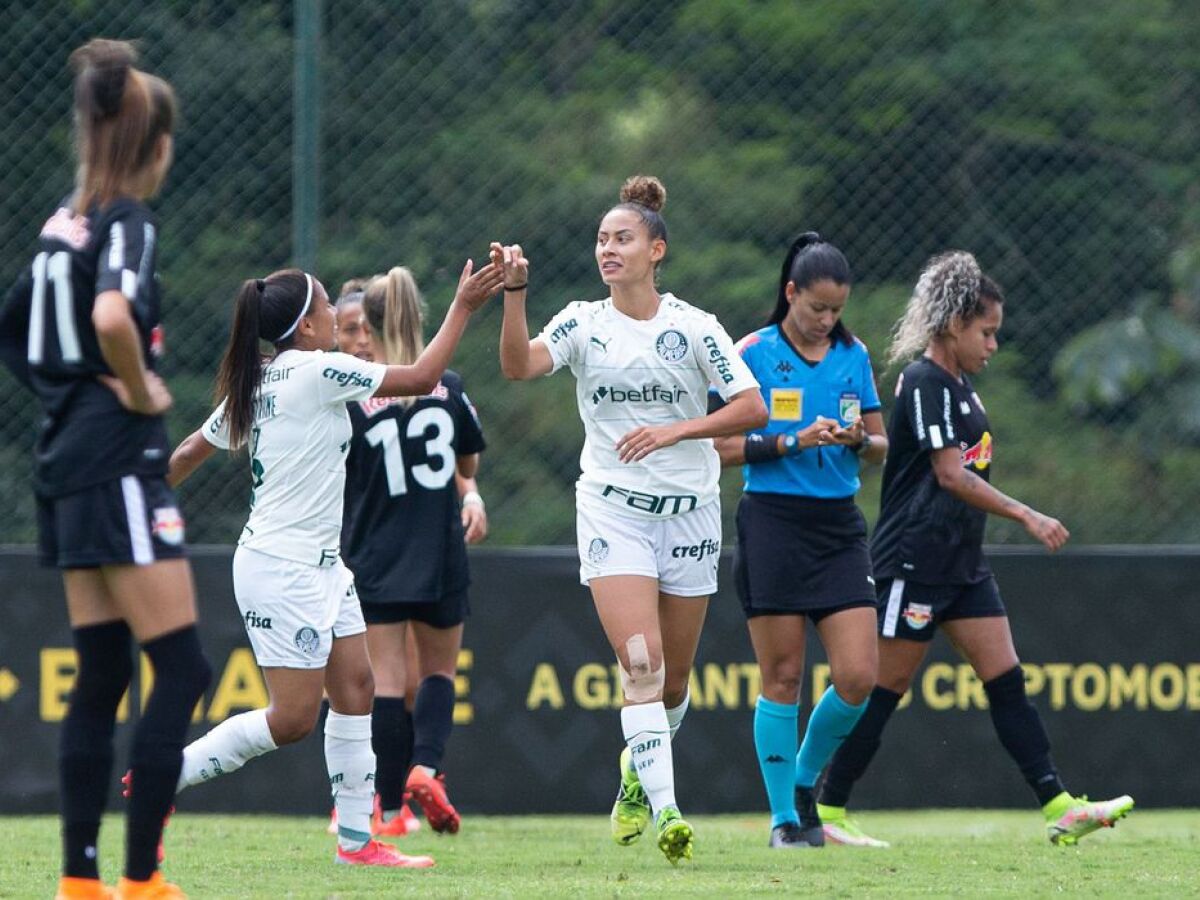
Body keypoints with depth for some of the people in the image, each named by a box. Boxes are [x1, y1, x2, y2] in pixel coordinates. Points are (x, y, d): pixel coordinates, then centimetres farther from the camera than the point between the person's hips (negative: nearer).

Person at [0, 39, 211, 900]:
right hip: (119, 464, -9)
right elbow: (113, 316, -32)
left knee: (102, 674, 11)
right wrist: (140, 390, -16)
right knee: (182, 668, -6)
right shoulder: (127, 223, -12)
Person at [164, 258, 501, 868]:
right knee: (293, 717, -8)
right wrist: (463, 306, -3)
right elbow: (421, 378, -11)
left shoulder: (256, 383, 9)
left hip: (319, 566, 10)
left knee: (355, 690, 7)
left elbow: (191, 450, 16)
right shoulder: (317, 372, -17)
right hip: (282, 571, -10)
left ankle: (356, 840, 9)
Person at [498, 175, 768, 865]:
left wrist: (674, 430, -17)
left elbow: (752, 409, -6)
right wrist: (515, 293, -29)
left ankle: (639, 769, 38)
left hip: (689, 509, 1)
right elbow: (519, 365, -15)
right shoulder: (584, 323, 2)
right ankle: (665, 808, -21)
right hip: (611, 505, -1)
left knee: (673, 677, 9)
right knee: (641, 661, -18)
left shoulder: (693, 326, -1)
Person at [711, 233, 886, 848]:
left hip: (838, 524, 4)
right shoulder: (754, 353, -2)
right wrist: (793, 441, -16)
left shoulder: (853, 355, 10)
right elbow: (726, 448, -4)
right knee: (782, 680, -2)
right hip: (772, 524, -4)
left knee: (857, 677, -6)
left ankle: (806, 782, 18)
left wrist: (859, 439, -8)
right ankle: (784, 818, 6)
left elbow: (880, 450, 14)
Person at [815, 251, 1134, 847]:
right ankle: (826, 810, 5)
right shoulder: (924, 384, -15)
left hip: (961, 563, 9)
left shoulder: (959, 385, 14)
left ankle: (1061, 808, -4)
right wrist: (1027, 517, -25)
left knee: (1006, 680, 1)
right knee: (886, 687, -3)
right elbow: (951, 475, -23)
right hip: (914, 563, -9)